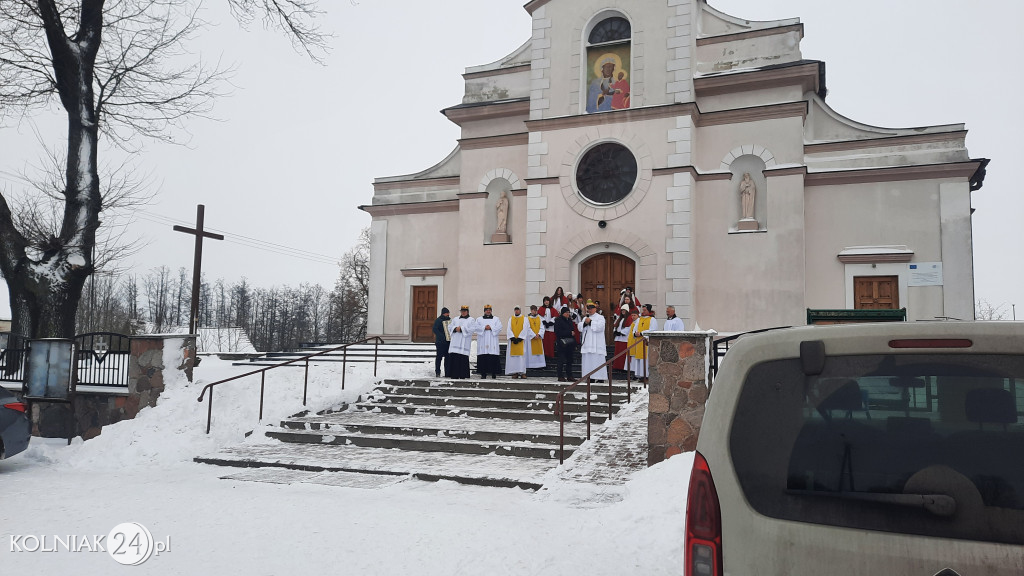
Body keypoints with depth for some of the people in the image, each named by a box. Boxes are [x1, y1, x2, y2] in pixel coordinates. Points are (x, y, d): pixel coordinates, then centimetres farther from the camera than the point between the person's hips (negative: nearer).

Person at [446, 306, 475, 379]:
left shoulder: (471, 320, 8)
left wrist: (461, 329, -11)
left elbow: (473, 329, -7)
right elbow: (449, 327, 15)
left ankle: (462, 376, -4)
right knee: (453, 357, -4)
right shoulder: (456, 319, 22)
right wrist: (455, 328, -7)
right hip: (455, 341, 4)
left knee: (463, 358, -9)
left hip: (464, 342, -4)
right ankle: (454, 375, 0)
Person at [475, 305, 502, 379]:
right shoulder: (479, 319, 17)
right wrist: (484, 328, -13)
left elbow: (499, 327, 1)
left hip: (492, 342, 0)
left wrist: (491, 328, -13)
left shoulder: (496, 319, 16)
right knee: (483, 358, -6)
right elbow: (477, 327, 1)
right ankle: (483, 374, -3)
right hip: (482, 342, 0)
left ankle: (494, 375, -6)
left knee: (493, 358, -8)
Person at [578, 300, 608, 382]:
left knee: (597, 360, -9)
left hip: (597, 344, -6)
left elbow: (600, 327, -14)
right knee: (587, 360, 3)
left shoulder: (600, 317, 3)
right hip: (587, 343, 6)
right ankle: (590, 377, 8)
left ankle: (600, 377, -6)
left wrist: (590, 322, -10)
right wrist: (584, 323, -8)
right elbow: (579, 327, 10)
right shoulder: (585, 318, 21)